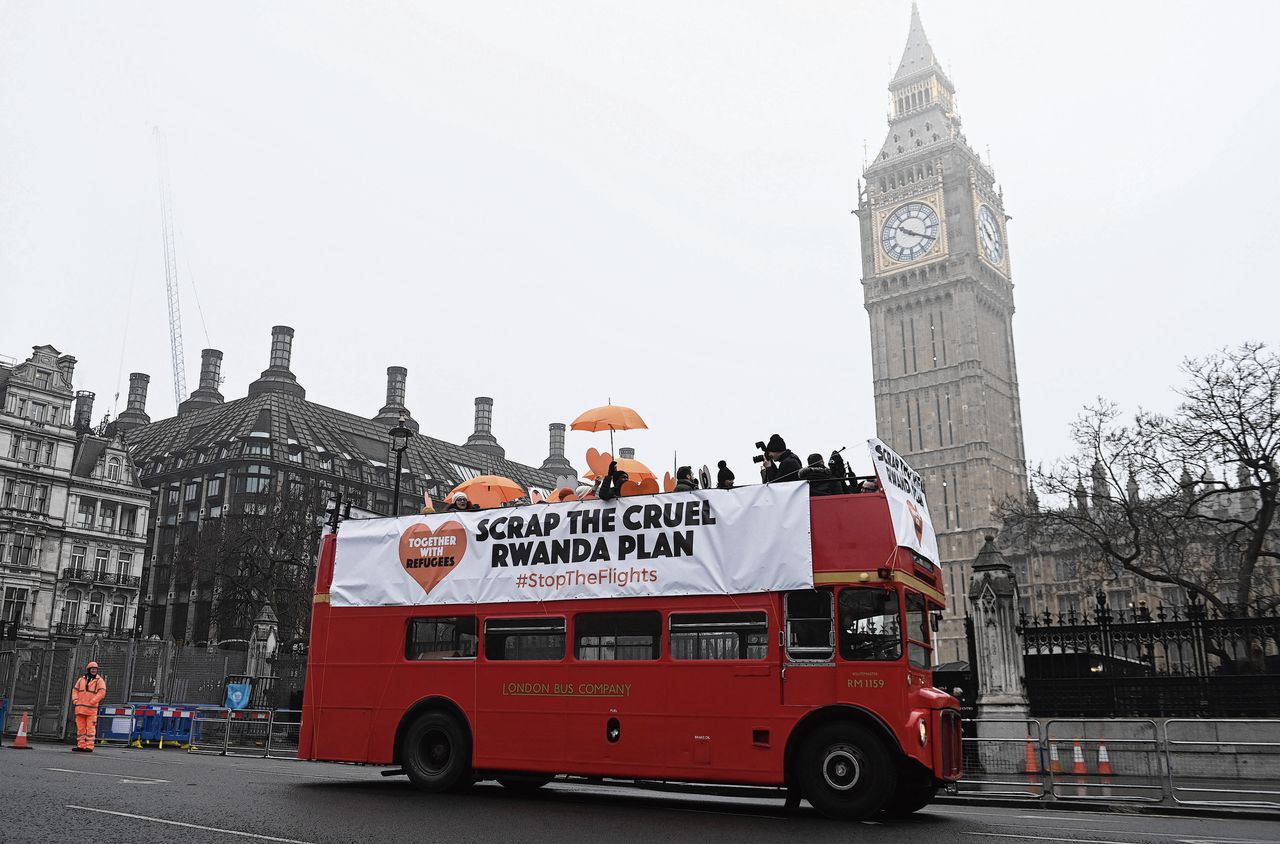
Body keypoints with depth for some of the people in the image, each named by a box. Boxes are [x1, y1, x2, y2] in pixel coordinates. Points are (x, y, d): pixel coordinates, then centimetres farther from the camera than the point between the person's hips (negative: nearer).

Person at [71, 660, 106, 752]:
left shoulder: (99, 680, 1)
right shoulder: (81, 680, 16)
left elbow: (102, 692, -10)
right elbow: (75, 690, 16)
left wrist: (92, 702, -15)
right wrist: (75, 701, 0)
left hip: (91, 708, -5)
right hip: (80, 708, 5)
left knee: (90, 728, -6)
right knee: (80, 727, 6)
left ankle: (89, 747, -7)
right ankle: (81, 745, 11)